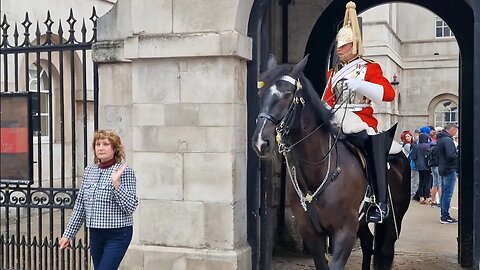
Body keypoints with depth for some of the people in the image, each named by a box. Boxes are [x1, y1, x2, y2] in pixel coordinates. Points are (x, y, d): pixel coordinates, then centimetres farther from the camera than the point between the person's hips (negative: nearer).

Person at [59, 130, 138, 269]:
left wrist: (116, 183, -27)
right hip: (95, 234, 7)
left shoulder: (124, 171, -12)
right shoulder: (89, 171, 7)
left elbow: (130, 207, -17)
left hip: (117, 235, -6)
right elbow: (80, 205, 12)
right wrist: (68, 234, 11)